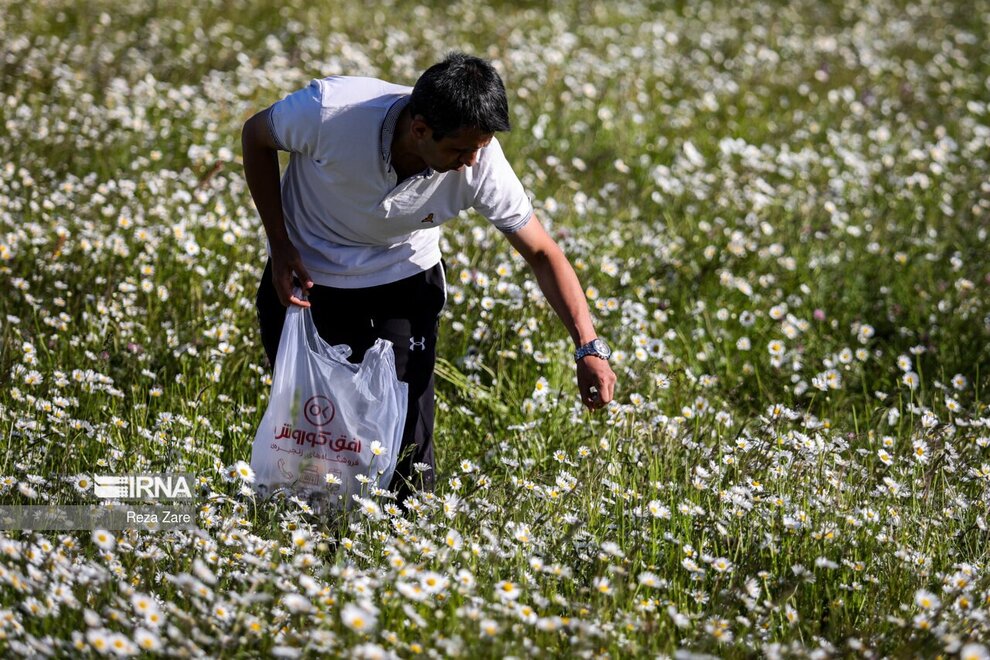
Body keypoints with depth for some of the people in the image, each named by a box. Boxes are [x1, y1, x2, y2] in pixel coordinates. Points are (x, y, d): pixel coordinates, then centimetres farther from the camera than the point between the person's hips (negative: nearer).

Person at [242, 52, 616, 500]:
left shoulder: (480, 162, -27)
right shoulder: (329, 110, -32)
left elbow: (542, 252, -16)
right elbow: (256, 135, -11)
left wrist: (588, 347, -26)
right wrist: (279, 244, -13)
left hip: (404, 281, 0)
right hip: (306, 277, 0)